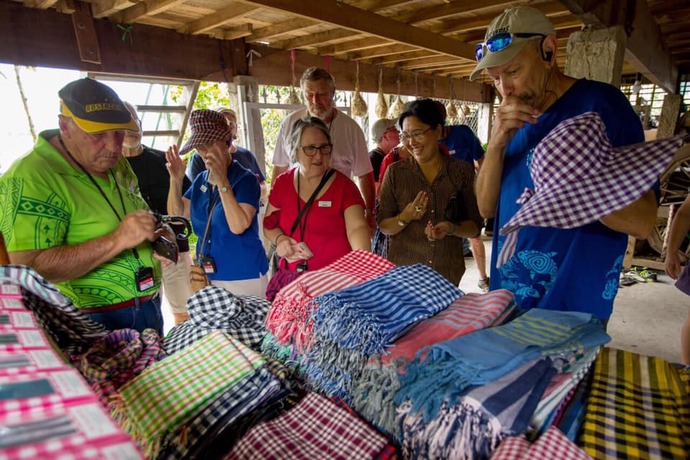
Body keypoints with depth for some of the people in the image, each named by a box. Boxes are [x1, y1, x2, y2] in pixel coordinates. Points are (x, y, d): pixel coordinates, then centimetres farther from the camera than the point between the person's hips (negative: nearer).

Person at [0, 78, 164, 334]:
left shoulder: (117, 164, 4)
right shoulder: (30, 178, -20)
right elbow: (26, 269, -26)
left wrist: (156, 231, -4)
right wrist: (117, 240, -34)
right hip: (92, 326, -7)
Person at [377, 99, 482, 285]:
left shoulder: (463, 171, -3)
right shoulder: (395, 172, -4)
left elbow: (475, 227, 0)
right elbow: (383, 226, -2)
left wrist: (452, 228, -20)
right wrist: (405, 218, -21)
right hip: (403, 270, 0)